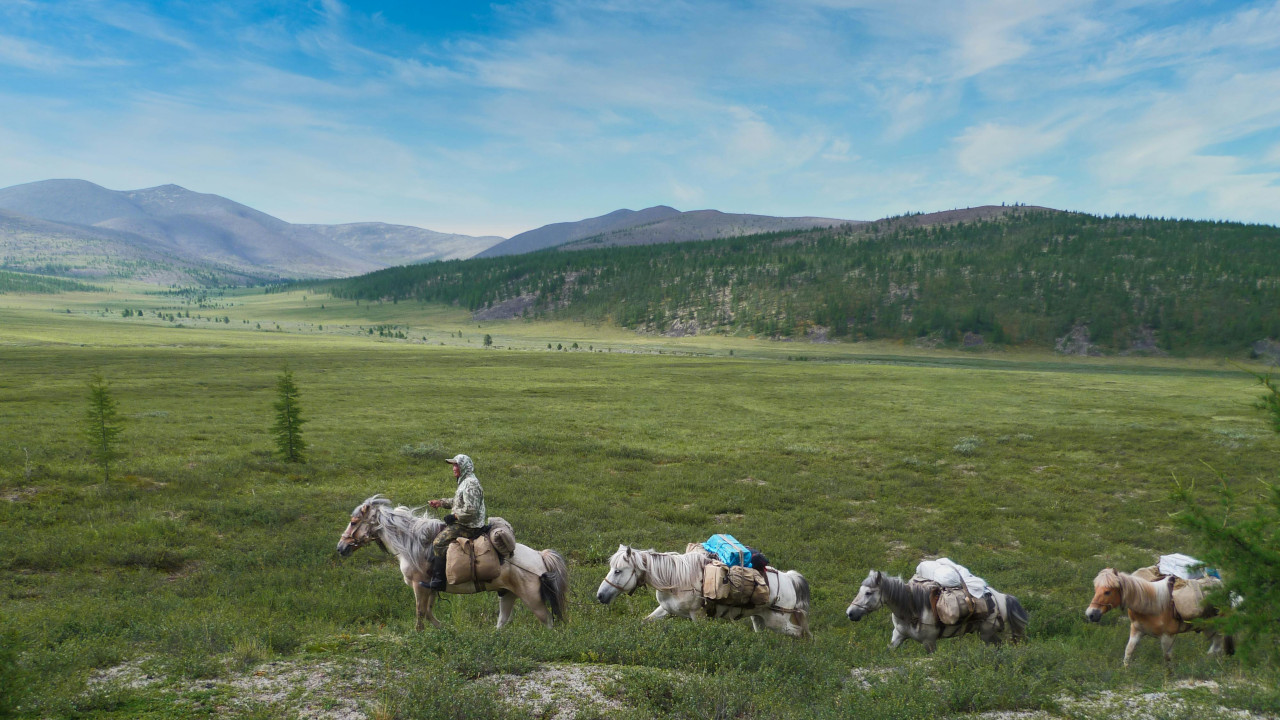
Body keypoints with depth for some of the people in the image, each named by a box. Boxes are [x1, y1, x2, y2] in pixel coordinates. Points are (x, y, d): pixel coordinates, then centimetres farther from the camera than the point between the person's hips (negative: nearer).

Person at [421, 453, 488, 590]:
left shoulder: (471, 484, -19)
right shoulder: (465, 482, 15)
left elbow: (470, 511, -25)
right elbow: (457, 502, 28)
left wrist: (454, 517, -18)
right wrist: (440, 502, 20)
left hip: (469, 527, -11)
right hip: (462, 523, 11)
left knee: (439, 542, -16)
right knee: (437, 532, 17)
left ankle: (438, 580, -14)